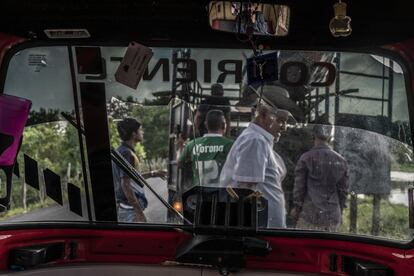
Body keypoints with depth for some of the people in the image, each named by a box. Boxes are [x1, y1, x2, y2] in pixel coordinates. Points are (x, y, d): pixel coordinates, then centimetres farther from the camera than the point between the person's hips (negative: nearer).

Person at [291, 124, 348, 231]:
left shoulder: (306, 158, -6)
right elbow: (343, 190, 9)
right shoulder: (341, 160, 4)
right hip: (333, 216, 3)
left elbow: (299, 187, -3)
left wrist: (297, 208, 8)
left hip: (310, 215, -3)